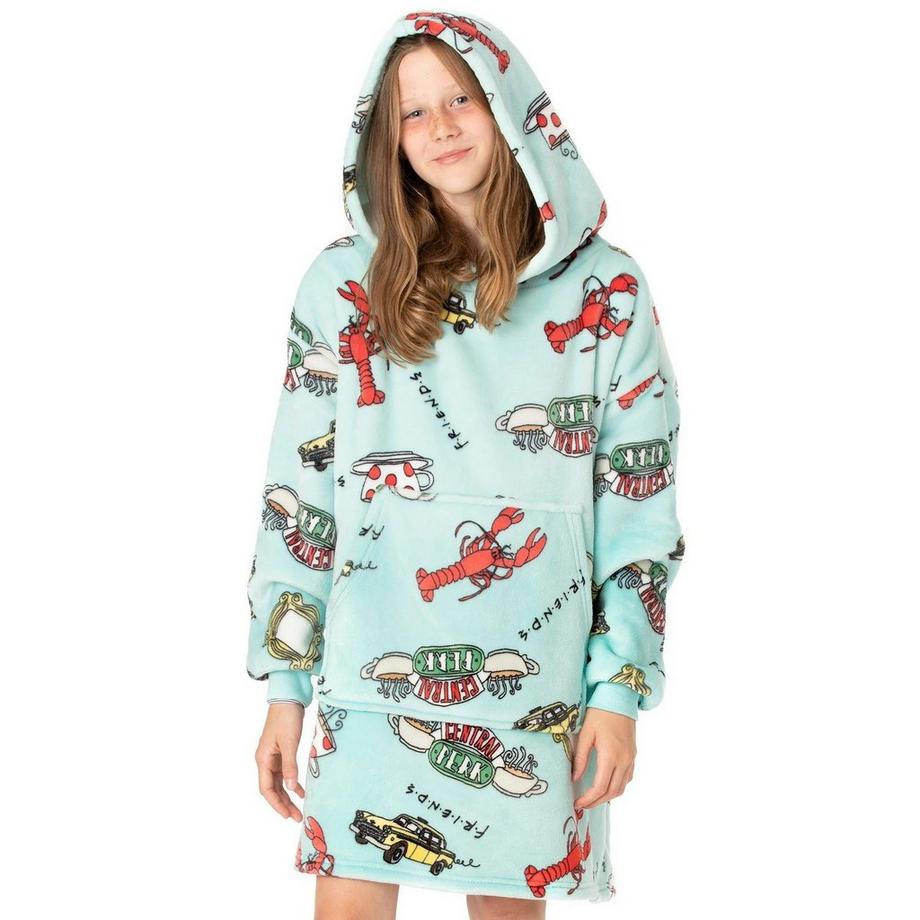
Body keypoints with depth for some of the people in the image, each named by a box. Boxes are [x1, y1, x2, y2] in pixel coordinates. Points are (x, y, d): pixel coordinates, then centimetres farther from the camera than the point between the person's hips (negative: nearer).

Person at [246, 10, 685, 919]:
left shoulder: (607, 293, 0)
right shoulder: (346, 284, 0)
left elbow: (639, 508, 1)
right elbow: (298, 495, 1)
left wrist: (620, 688, -3)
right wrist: (284, 682, 0)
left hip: (534, 685, 0)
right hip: (372, 679, 0)